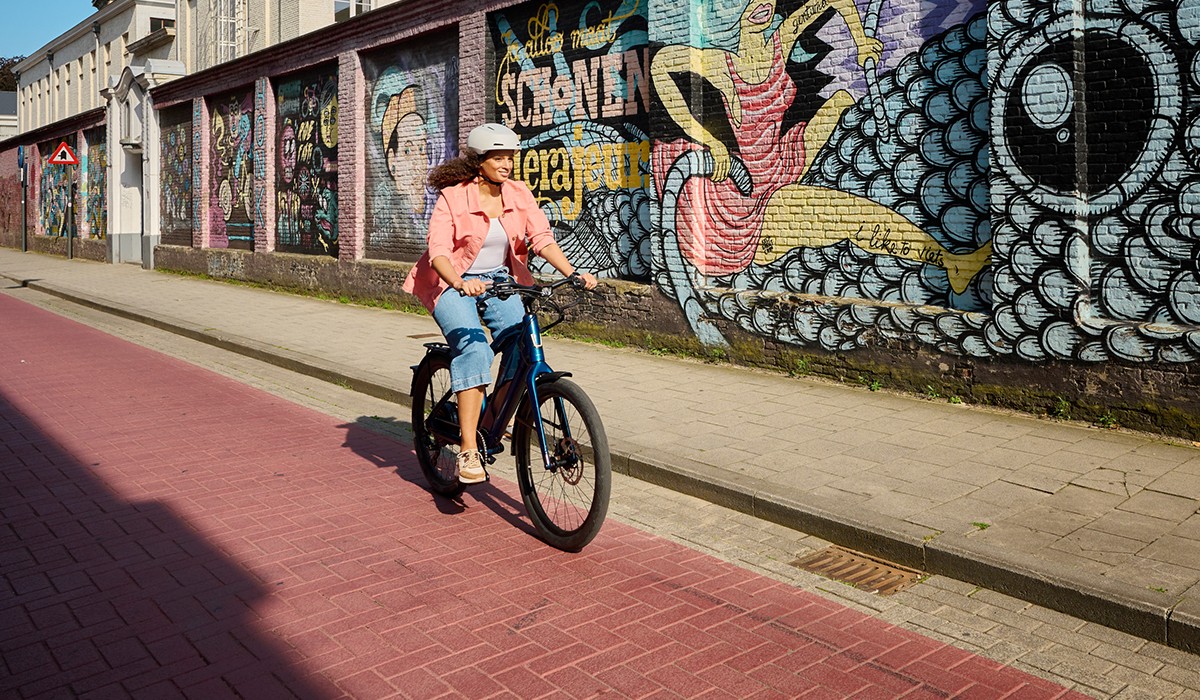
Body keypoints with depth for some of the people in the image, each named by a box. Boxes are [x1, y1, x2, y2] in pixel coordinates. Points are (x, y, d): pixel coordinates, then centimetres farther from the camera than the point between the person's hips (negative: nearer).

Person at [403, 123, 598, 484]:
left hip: (499, 281, 4)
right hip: (455, 285, -4)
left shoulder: (519, 194, -3)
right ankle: (468, 450, -26)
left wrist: (573, 273, -28)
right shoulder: (452, 198, -14)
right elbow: (438, 251, -25)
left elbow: (542, 239, -12)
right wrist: (460, 283, -44)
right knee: (474, 349, -28)